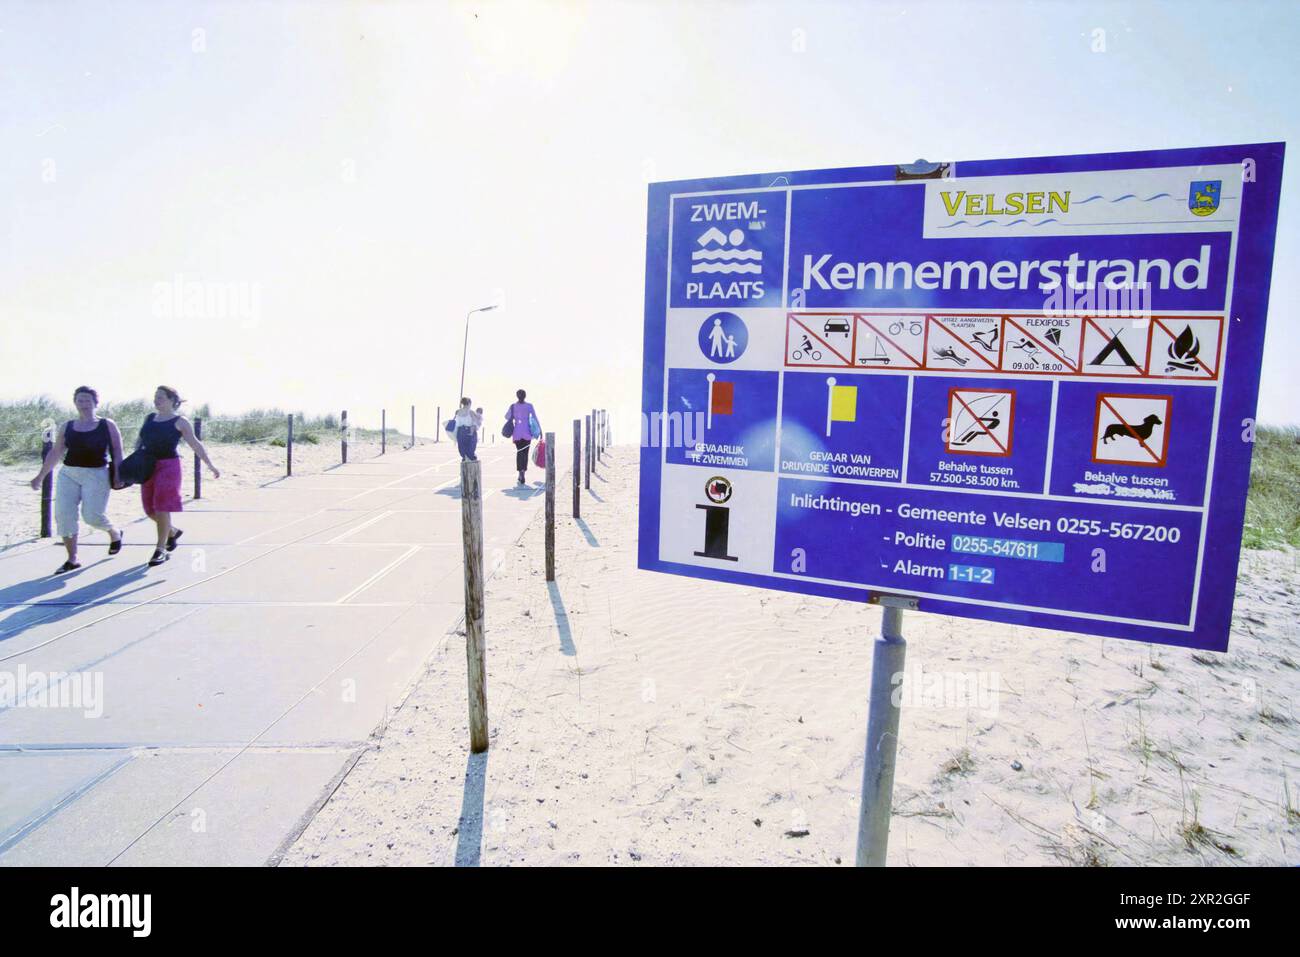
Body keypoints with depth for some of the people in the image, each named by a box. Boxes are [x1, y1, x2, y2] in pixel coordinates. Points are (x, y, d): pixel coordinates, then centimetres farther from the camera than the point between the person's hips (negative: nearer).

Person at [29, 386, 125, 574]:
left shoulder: (107, 425, 2)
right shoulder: (67, 426, 11)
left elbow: (117, 453, 1)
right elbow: (55, 452, 16)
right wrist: (41, 475, 16)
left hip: (96, 475, -4)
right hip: (68, 474, 4)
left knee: (92, 516, -12)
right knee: (63, 514, -6)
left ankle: (114, 533, 22)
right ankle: (72, 559, 3)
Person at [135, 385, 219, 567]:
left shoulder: (180, 421, -3)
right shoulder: (149, 418, 13)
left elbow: (195, 445, -5)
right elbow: (139, 441, 19)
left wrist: (211, 465, -8)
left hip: (168, 466, -6)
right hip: (148, 467, 6)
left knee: (162, 509, -7)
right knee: (150, 510, 9)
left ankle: (161, 551, 0)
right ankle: (173, 532, 35)